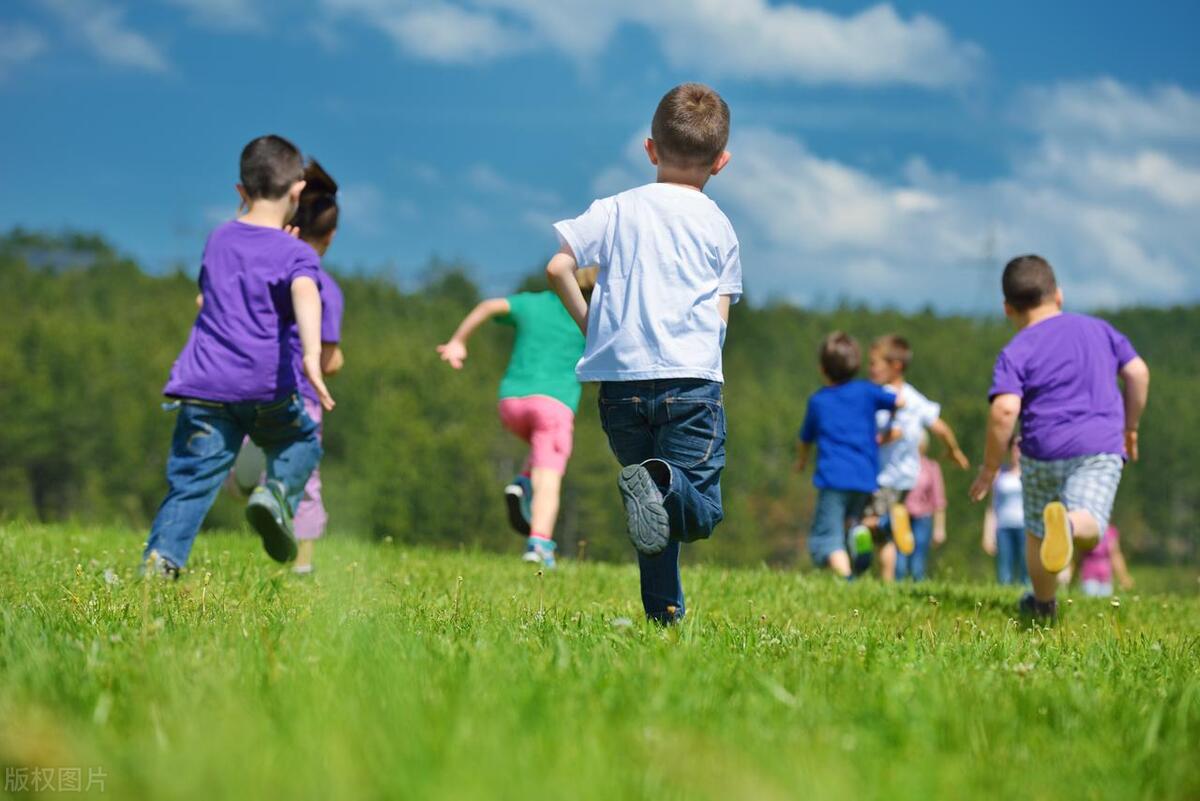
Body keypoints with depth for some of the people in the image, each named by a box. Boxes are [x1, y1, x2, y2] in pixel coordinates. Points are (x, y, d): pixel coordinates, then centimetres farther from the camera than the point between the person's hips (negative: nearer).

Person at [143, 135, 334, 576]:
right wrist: (312, 354, -38)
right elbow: (305, 293, -23)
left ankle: (161, 558, -15)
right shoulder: (296, 253, -1)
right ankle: (277, 493, -5)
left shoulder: (218, 240, 15)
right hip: (266, 384, -3)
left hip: (204, 382, 3)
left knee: (191, 478, 2)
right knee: (301, 442, 23)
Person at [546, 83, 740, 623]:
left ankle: (664, 610, 10)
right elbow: (721, 317, 8)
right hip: (692, 378, -2)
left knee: (661, 515, 16)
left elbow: (558, 268, -1)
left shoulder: (616, 210, 10)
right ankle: (663, 483, -35)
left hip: (621, 381, 2)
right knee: (701, 512, -5)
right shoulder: (718, 226, 11)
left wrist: (590, 324, 13)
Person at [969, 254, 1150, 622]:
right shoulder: (1099, 329, 10)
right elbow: (1138, 372, 10)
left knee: (1036, 533, 19)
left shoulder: (1015, 353, -3)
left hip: (1043, 451, -1)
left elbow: (1005, 409, -16)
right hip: (1102, 446, 1)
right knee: (1089, 526, -11)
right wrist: (1130, 427, 23)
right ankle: (1070, 523, -46)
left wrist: (990, 467, -7)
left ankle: (1044, 604, 33)